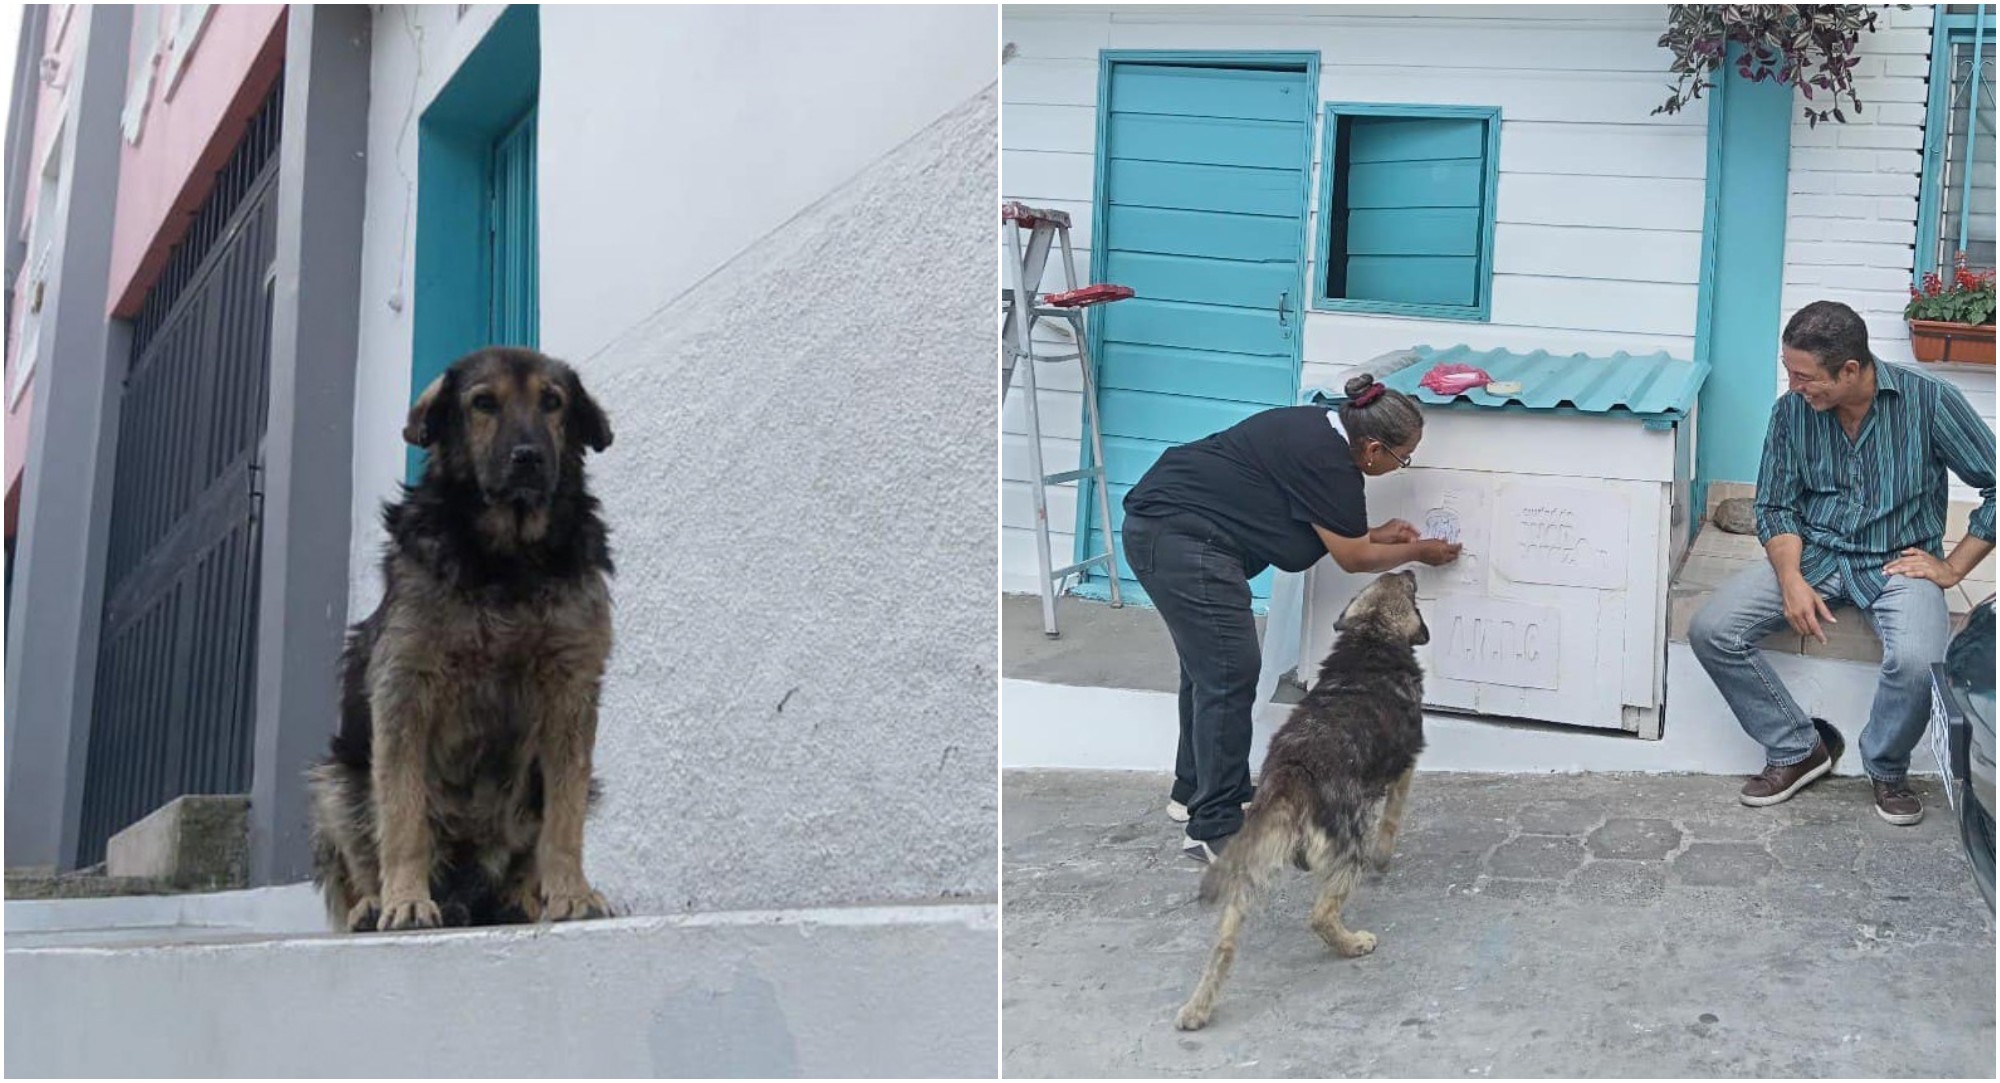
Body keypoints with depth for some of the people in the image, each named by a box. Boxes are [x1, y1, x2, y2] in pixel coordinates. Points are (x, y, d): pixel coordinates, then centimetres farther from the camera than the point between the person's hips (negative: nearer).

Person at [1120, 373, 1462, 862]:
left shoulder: (1319, 429, 12)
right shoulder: (1330, 465, -15)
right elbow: (1354, 558, -2)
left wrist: (1375, 533, 25)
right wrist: (1419, 551, 14)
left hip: (1153, 524, 11)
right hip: (1184, 542, -11)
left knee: (1207, 667, 19)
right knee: (1230, 676, -9)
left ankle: (1194, 792, 31)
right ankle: (1216, 831, -7)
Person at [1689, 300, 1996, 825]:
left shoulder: (1928, 401, -13)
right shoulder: (1792, 411, -4)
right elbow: (1776, 507, 4)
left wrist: (1952, 568, -9)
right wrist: (1791, 579, -13)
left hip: (1898, 562, -3)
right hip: (1812, 554, 3)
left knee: (1917, 660, -34)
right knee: (1710, 630, -18)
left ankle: (1887, 768, -1)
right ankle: (1798, 748, 1)